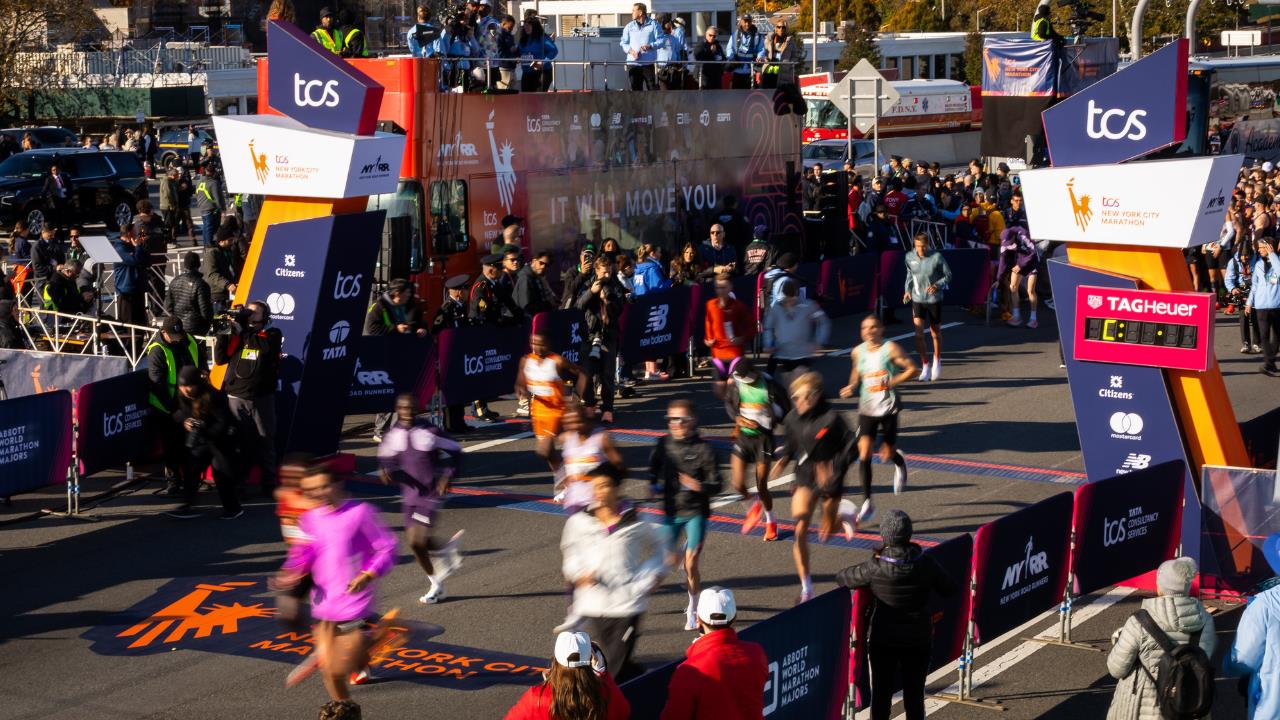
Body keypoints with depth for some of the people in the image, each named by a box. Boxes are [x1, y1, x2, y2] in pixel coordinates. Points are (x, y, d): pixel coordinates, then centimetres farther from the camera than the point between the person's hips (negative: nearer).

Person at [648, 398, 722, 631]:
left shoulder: (704, 449, -12)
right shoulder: (664, 444, -1)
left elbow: (716, 485, -10)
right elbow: (655, 468, 17)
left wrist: (699, 486, -29)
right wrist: (654, 486, -2)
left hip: (696, 512, -4)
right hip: (671, 510, 4)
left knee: (690, 565, -3)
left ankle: (693, 611, 16)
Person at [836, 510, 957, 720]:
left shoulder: (875, 568, -18)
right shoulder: (925, 563, -13)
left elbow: (841, 578, -4)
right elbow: (950, 589, 1)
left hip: (883, 639, -1)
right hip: (918, 640, 1)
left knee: (881, 691, 9)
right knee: (914, 693, 12)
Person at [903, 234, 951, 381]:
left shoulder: (937, 257, -14)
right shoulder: (910, 257, -4)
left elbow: (948, 275, -5)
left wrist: (937, 285, -22)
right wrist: (908, 290, 3)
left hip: (934, 299, -2)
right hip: (917, 299, 2)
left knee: (936, 332, 12)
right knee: (918, 333, -10)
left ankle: (937, 361, 37)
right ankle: (925, 366, 3)